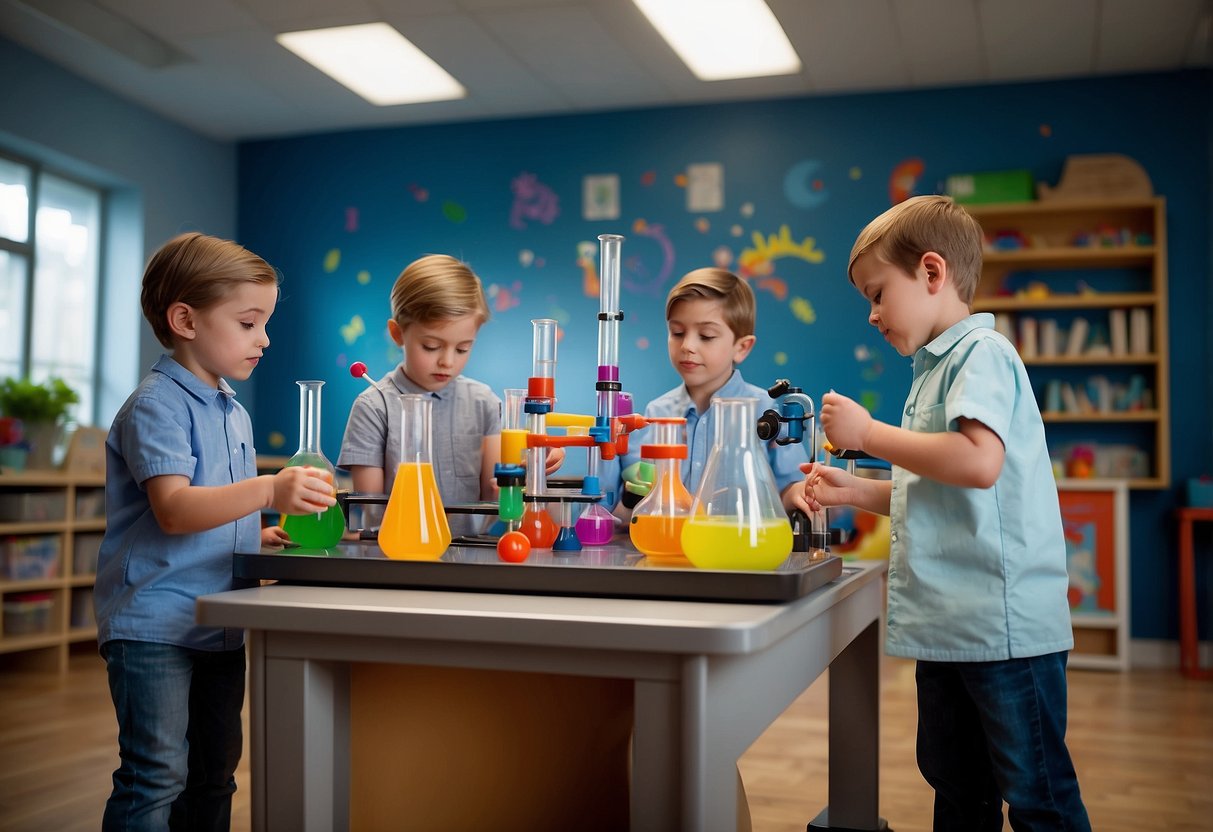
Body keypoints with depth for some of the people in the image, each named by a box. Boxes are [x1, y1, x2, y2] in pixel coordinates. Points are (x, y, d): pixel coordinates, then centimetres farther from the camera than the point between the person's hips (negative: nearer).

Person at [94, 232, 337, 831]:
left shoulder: (234, 414, 15)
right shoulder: (157, 404, -12)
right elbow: (174, 510, -26)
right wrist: (269, 490, -39)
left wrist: (270, 537, 7)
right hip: (153, 627, -8)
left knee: (213, 777, 15)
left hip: (219, 621, 9)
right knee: (157, 778, -8)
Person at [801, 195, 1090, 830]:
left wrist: (869, 433, -17)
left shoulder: (982, 352, -10)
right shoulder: (934, 369, 18)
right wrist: (853, 490, 14)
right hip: (947, 627, 10)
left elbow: (979, 463, -27)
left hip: (1003, 627, -10)